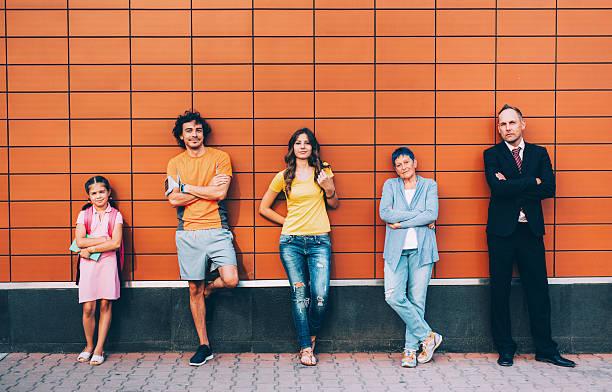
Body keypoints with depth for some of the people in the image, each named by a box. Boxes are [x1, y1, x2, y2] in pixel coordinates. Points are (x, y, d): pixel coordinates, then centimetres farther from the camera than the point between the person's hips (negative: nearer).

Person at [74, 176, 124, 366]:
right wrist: (103, 239, -10)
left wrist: (91, 248, -9)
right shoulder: (84, 214, 6)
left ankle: (99, 348, 11)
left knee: (105, 305, 1)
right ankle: (89, 346, 19)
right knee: (88, 307, -1)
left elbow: (116, 243, -8)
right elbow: (80, 241, -6)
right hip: (88, 263, 1)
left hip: (108, 262, 0)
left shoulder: (116, 215, 3)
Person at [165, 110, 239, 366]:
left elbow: (220, 193, -10)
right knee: (194, 290, 6)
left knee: (230, 280, -17)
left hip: (216, 230, -1)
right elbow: (174, 199, -3)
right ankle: (204, 346, 18)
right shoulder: (175, 163, 9)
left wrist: (187, 187, -5)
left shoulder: (220, 157, 2)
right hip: (188, 234, 2)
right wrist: (208, 188, -7)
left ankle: (208, 288, 20)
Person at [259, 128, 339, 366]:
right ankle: (305, 347, 8)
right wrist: (287, 222, 7)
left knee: (320, 296, -9)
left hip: (319, 241, 0)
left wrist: (330, 190, -2)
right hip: (291, 241, 0)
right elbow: (264, 208, 15)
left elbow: (334, 205, 18)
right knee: (300, 294, -3)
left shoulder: (323, 171, 9)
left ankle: (311, 337, 18)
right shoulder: (283, 177, 7)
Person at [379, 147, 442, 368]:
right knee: (393, 296, -12)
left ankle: (411, 349, 11)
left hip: (421, 249, -1)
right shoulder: (390, 185, 14)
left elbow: (432, 214, -5)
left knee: (417, 300, -1)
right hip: (396, 250, 1)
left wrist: (401, 223, -8)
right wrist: (419, 215, -6)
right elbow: (385, 213, -3)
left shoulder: (429, 185, 11)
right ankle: (428, 336, 4)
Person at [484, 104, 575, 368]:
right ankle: (505, 349, 16)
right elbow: (498, 188, -14)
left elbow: (549, 189, -5)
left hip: (531, 229, 2)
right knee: (500, 291, 4)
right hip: (501, 230, -2)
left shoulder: (539, 153, 10)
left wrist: (513, 186, -11)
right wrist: (532, 182, -8)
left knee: (538, 290, 5)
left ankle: (545, 349, 17)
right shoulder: (492, 154, 3)